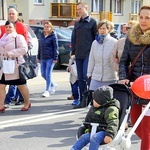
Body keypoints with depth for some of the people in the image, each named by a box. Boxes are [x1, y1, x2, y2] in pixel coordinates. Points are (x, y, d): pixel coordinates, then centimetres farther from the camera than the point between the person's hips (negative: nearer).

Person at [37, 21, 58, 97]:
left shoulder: (53, 36, -4)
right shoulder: (41, 35, 13)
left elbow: (55, 47, -7)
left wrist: (55, 58, -12)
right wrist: (38, 57, 15)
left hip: (50, 58, -6)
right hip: (43, 58, 6)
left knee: (48, 74, -6)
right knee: (43, 74, 8)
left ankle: (47, 91, 1)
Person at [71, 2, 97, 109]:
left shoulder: (93, 22, 0)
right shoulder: (77, 23, 17)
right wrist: (73, 52, 14)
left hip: (88, 54, -6)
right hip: (79, 55, 6)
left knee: (87, 76, -13)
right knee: (80, 78, 6)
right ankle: (82, 101, 12)